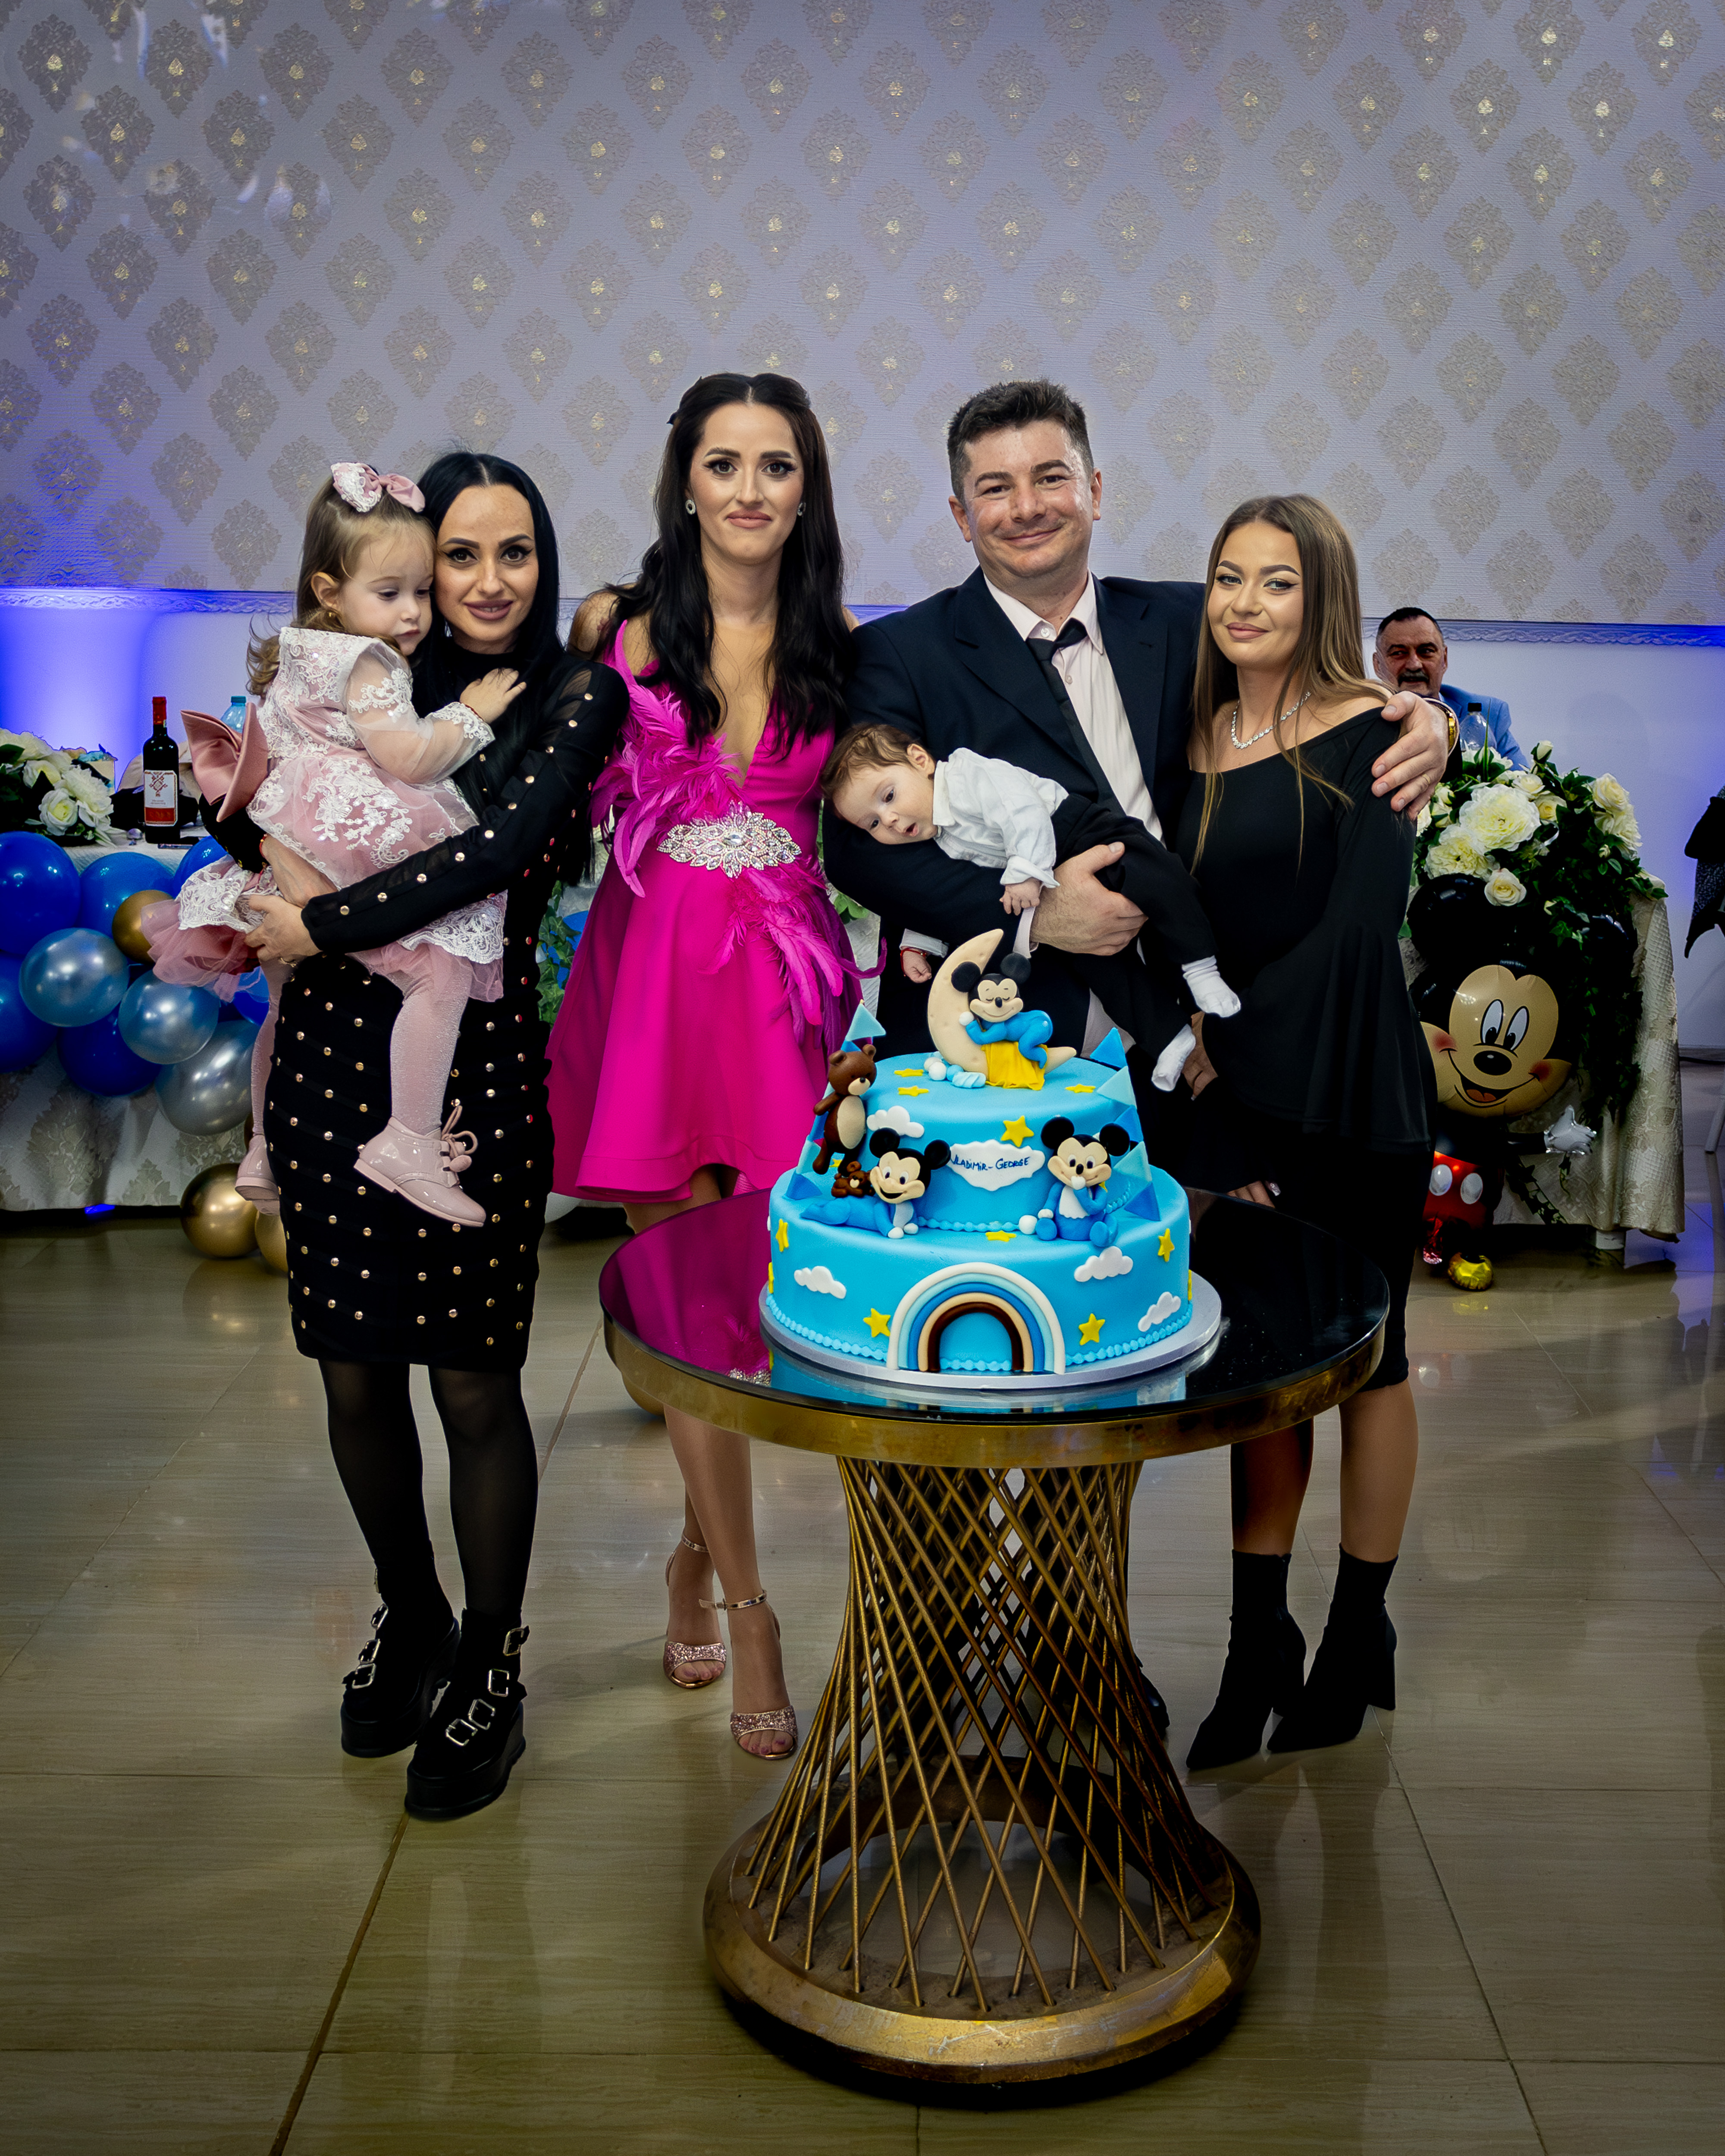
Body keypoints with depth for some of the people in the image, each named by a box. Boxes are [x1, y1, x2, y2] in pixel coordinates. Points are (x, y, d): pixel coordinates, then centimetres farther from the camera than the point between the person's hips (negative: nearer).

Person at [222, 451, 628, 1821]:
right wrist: (256, 824, -9)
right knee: (355, 1372, 12)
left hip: (478, 1067, -4)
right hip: (333, 1059, 4)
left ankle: (488, 1674, 23)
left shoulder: (578, 699, -2)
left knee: (474, 1384, 1)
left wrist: (319, 923, -14)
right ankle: (410, 1622, 37)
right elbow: (257, 822, 14)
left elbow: (498, 849, -16)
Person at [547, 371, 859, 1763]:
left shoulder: (834, 643, 7)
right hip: (651, 966, -1)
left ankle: (699, 1553, 29)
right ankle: (748, 1604, 9)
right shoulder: (617, 626, 3)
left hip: (781, 973, 1)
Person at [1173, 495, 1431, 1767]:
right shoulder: (1198, 742, 9)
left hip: (1354, 1091, -4)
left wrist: (1235, 1041, -12)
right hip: (1236, 1092, 5)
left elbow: (1360, 925, -14)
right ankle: (1261, 1647, 19)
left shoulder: (1369, 732, -7)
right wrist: (1199, 1053, -4)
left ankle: (1360, 1634, 25)